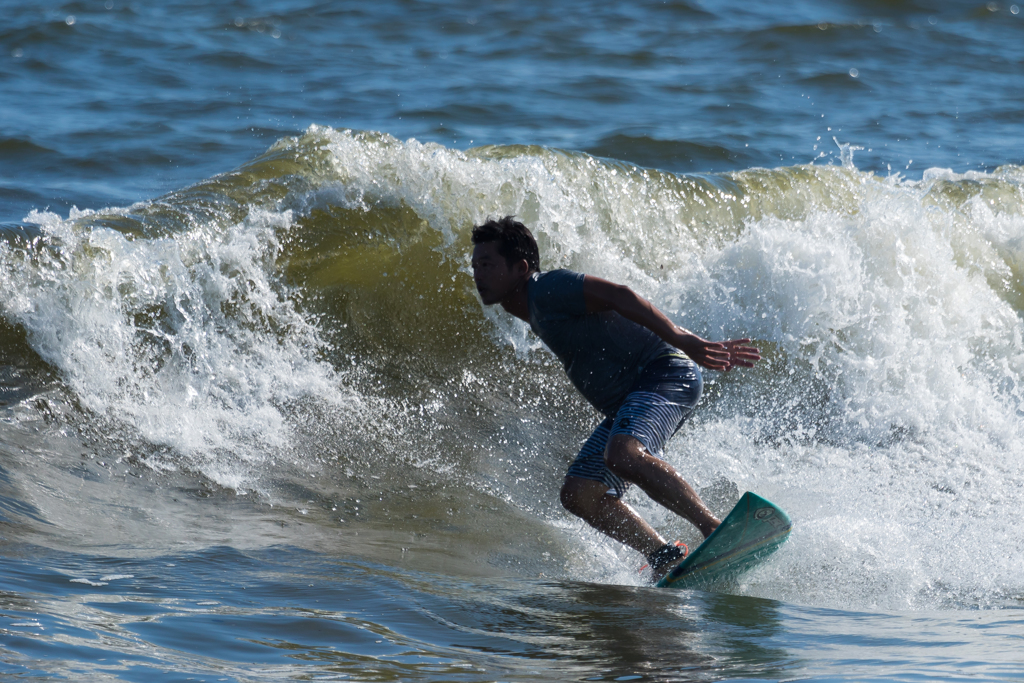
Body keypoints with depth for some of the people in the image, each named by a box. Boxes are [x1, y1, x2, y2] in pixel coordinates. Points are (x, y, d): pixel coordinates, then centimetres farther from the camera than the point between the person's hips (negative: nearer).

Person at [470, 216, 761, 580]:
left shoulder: (547, 289, -8)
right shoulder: (538, 312, 21)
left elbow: (620, 297, -21)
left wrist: (685, 343, -33)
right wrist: (696, 347, 15)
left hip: (665, 375, -10)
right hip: (626, 403, 10)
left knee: (623, 455, -35)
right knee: (579, 494, -3)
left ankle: (716, 531, -33)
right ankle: (665, 557, -9)